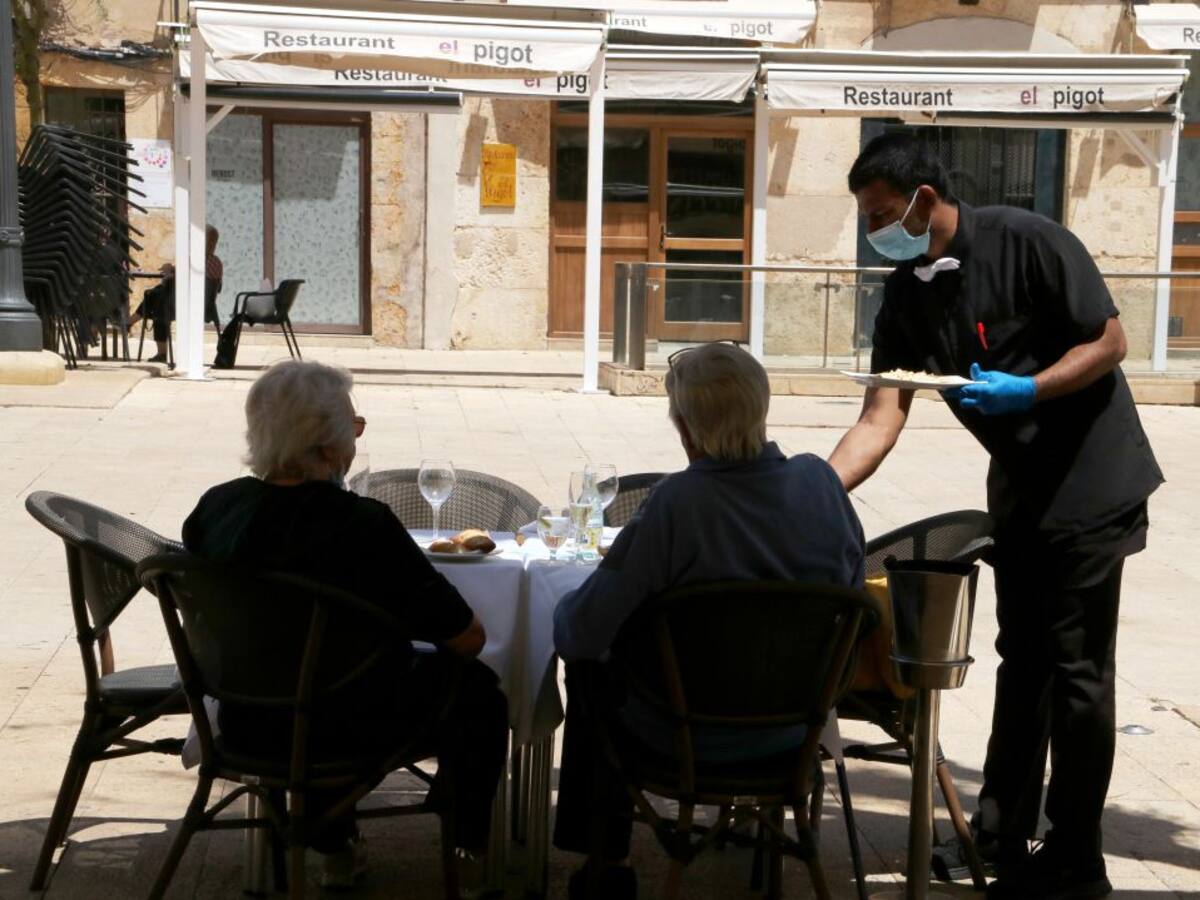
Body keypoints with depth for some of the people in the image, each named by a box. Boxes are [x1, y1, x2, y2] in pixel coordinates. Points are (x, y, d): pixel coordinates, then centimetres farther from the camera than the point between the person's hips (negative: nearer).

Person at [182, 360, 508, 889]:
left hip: (247, 723, 6)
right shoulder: (363, 526, -28)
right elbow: (467, 638, -21)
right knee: (478, 688, 18)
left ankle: (336, 851, 47)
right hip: (352, 729, -5)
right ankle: (470, 845, 34)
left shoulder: (216, 506, -11)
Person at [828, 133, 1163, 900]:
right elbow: (882, 419, -7)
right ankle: (1000, 835, 23)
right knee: (1021, 660, 14)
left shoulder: (1028, 242, -19)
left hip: (1091, 482, -7)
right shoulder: (906, 295, -2)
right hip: (1020, 487, 7)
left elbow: (1110, 343, -15)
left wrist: (1027, 390, -28)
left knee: (1076, 667, -3)